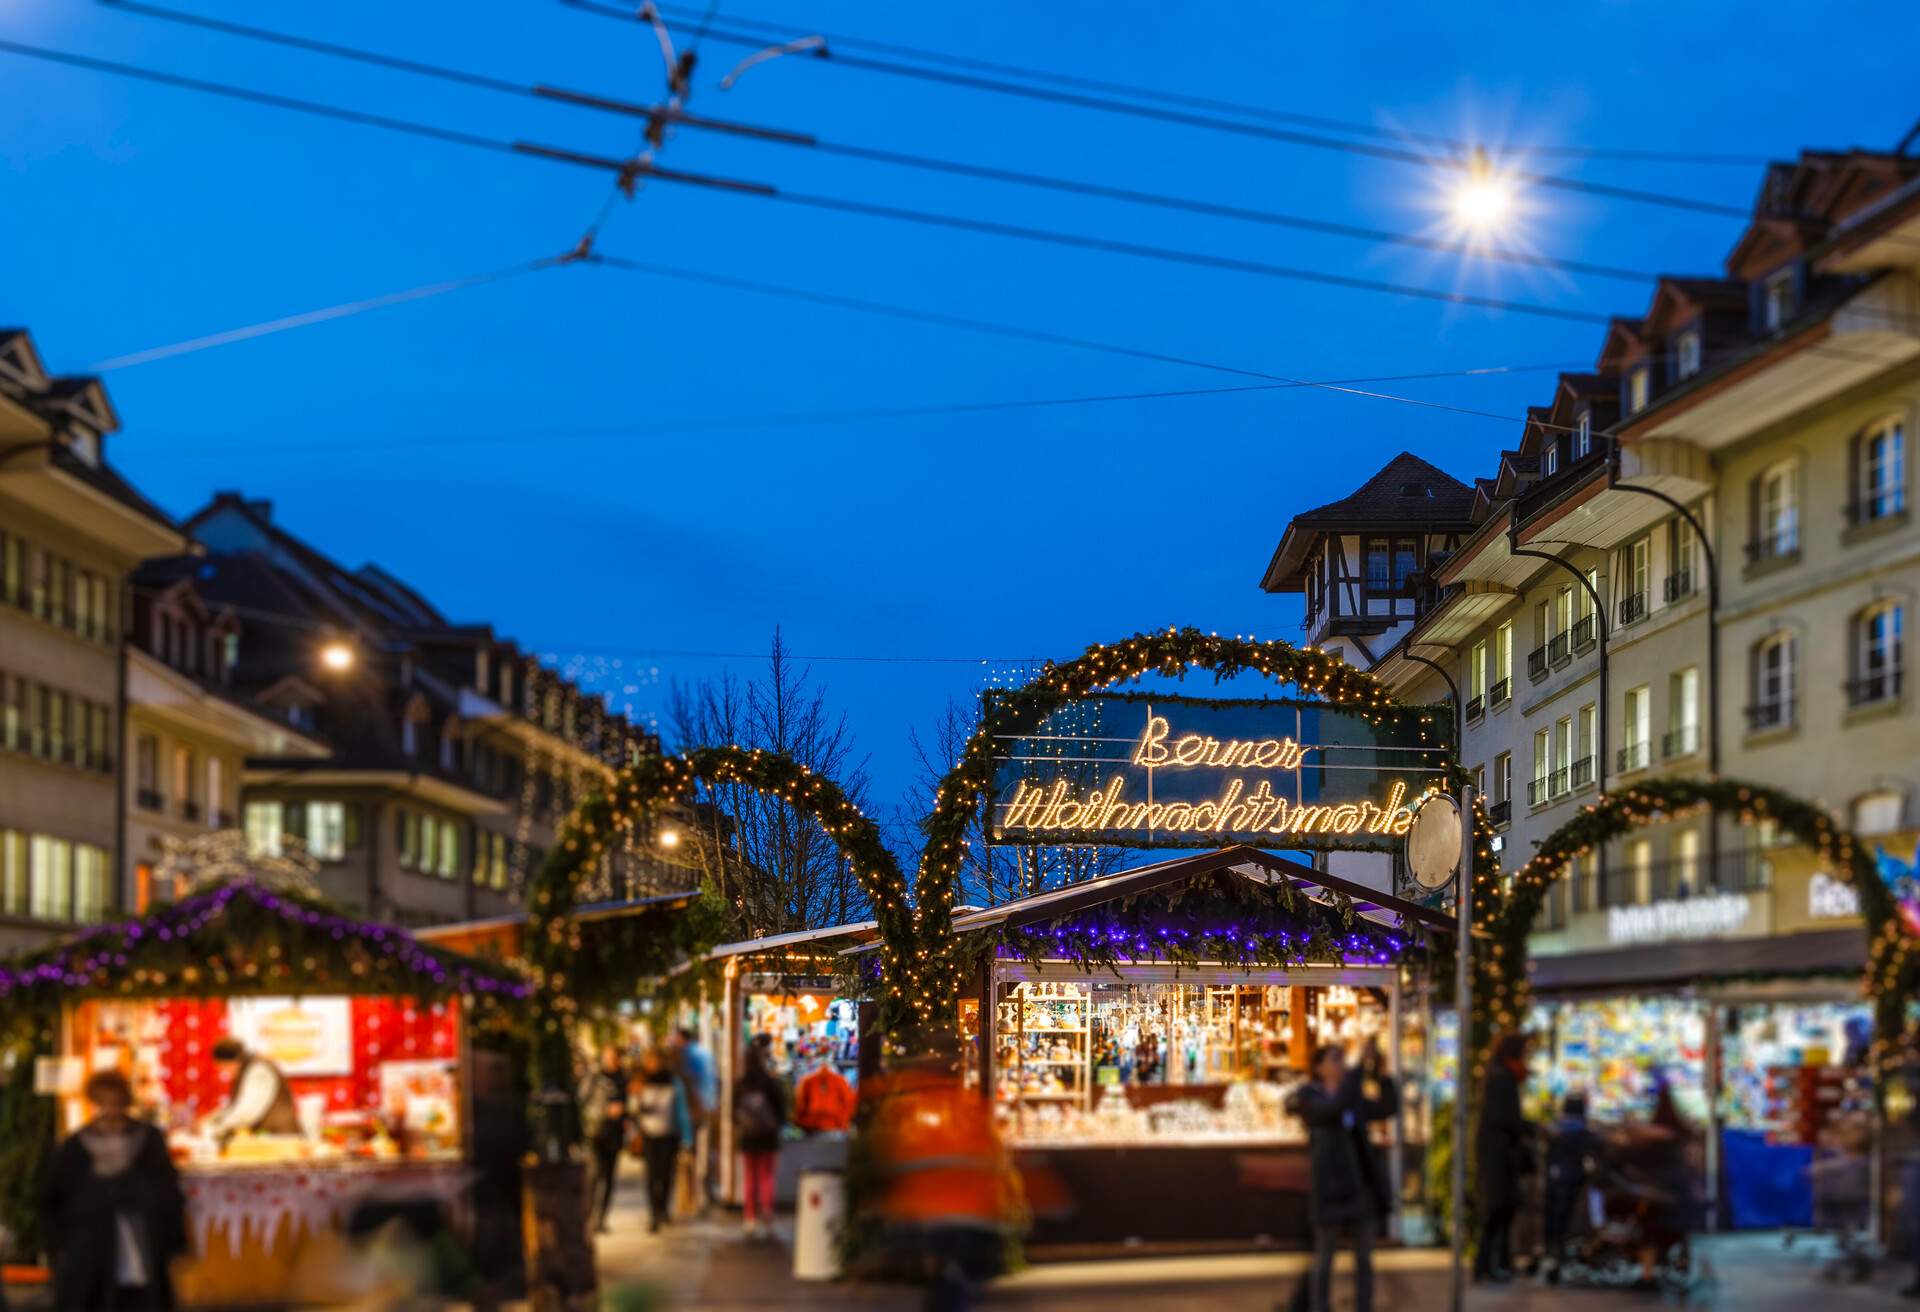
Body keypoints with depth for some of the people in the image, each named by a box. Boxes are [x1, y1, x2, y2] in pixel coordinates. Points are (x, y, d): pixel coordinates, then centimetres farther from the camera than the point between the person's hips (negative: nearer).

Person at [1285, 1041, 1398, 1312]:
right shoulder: (1307, 1098, -5)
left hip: (1361, 1185, 6)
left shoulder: (1354, 1098, 14)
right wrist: (1360, 1068, -24)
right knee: (1324, 1256, 0)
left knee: (1364, 1257, 8)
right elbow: (1335, 1107, -24)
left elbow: (1388, 1107, 3)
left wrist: (1381, 1072, -10)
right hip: (1329, 1186, -6)